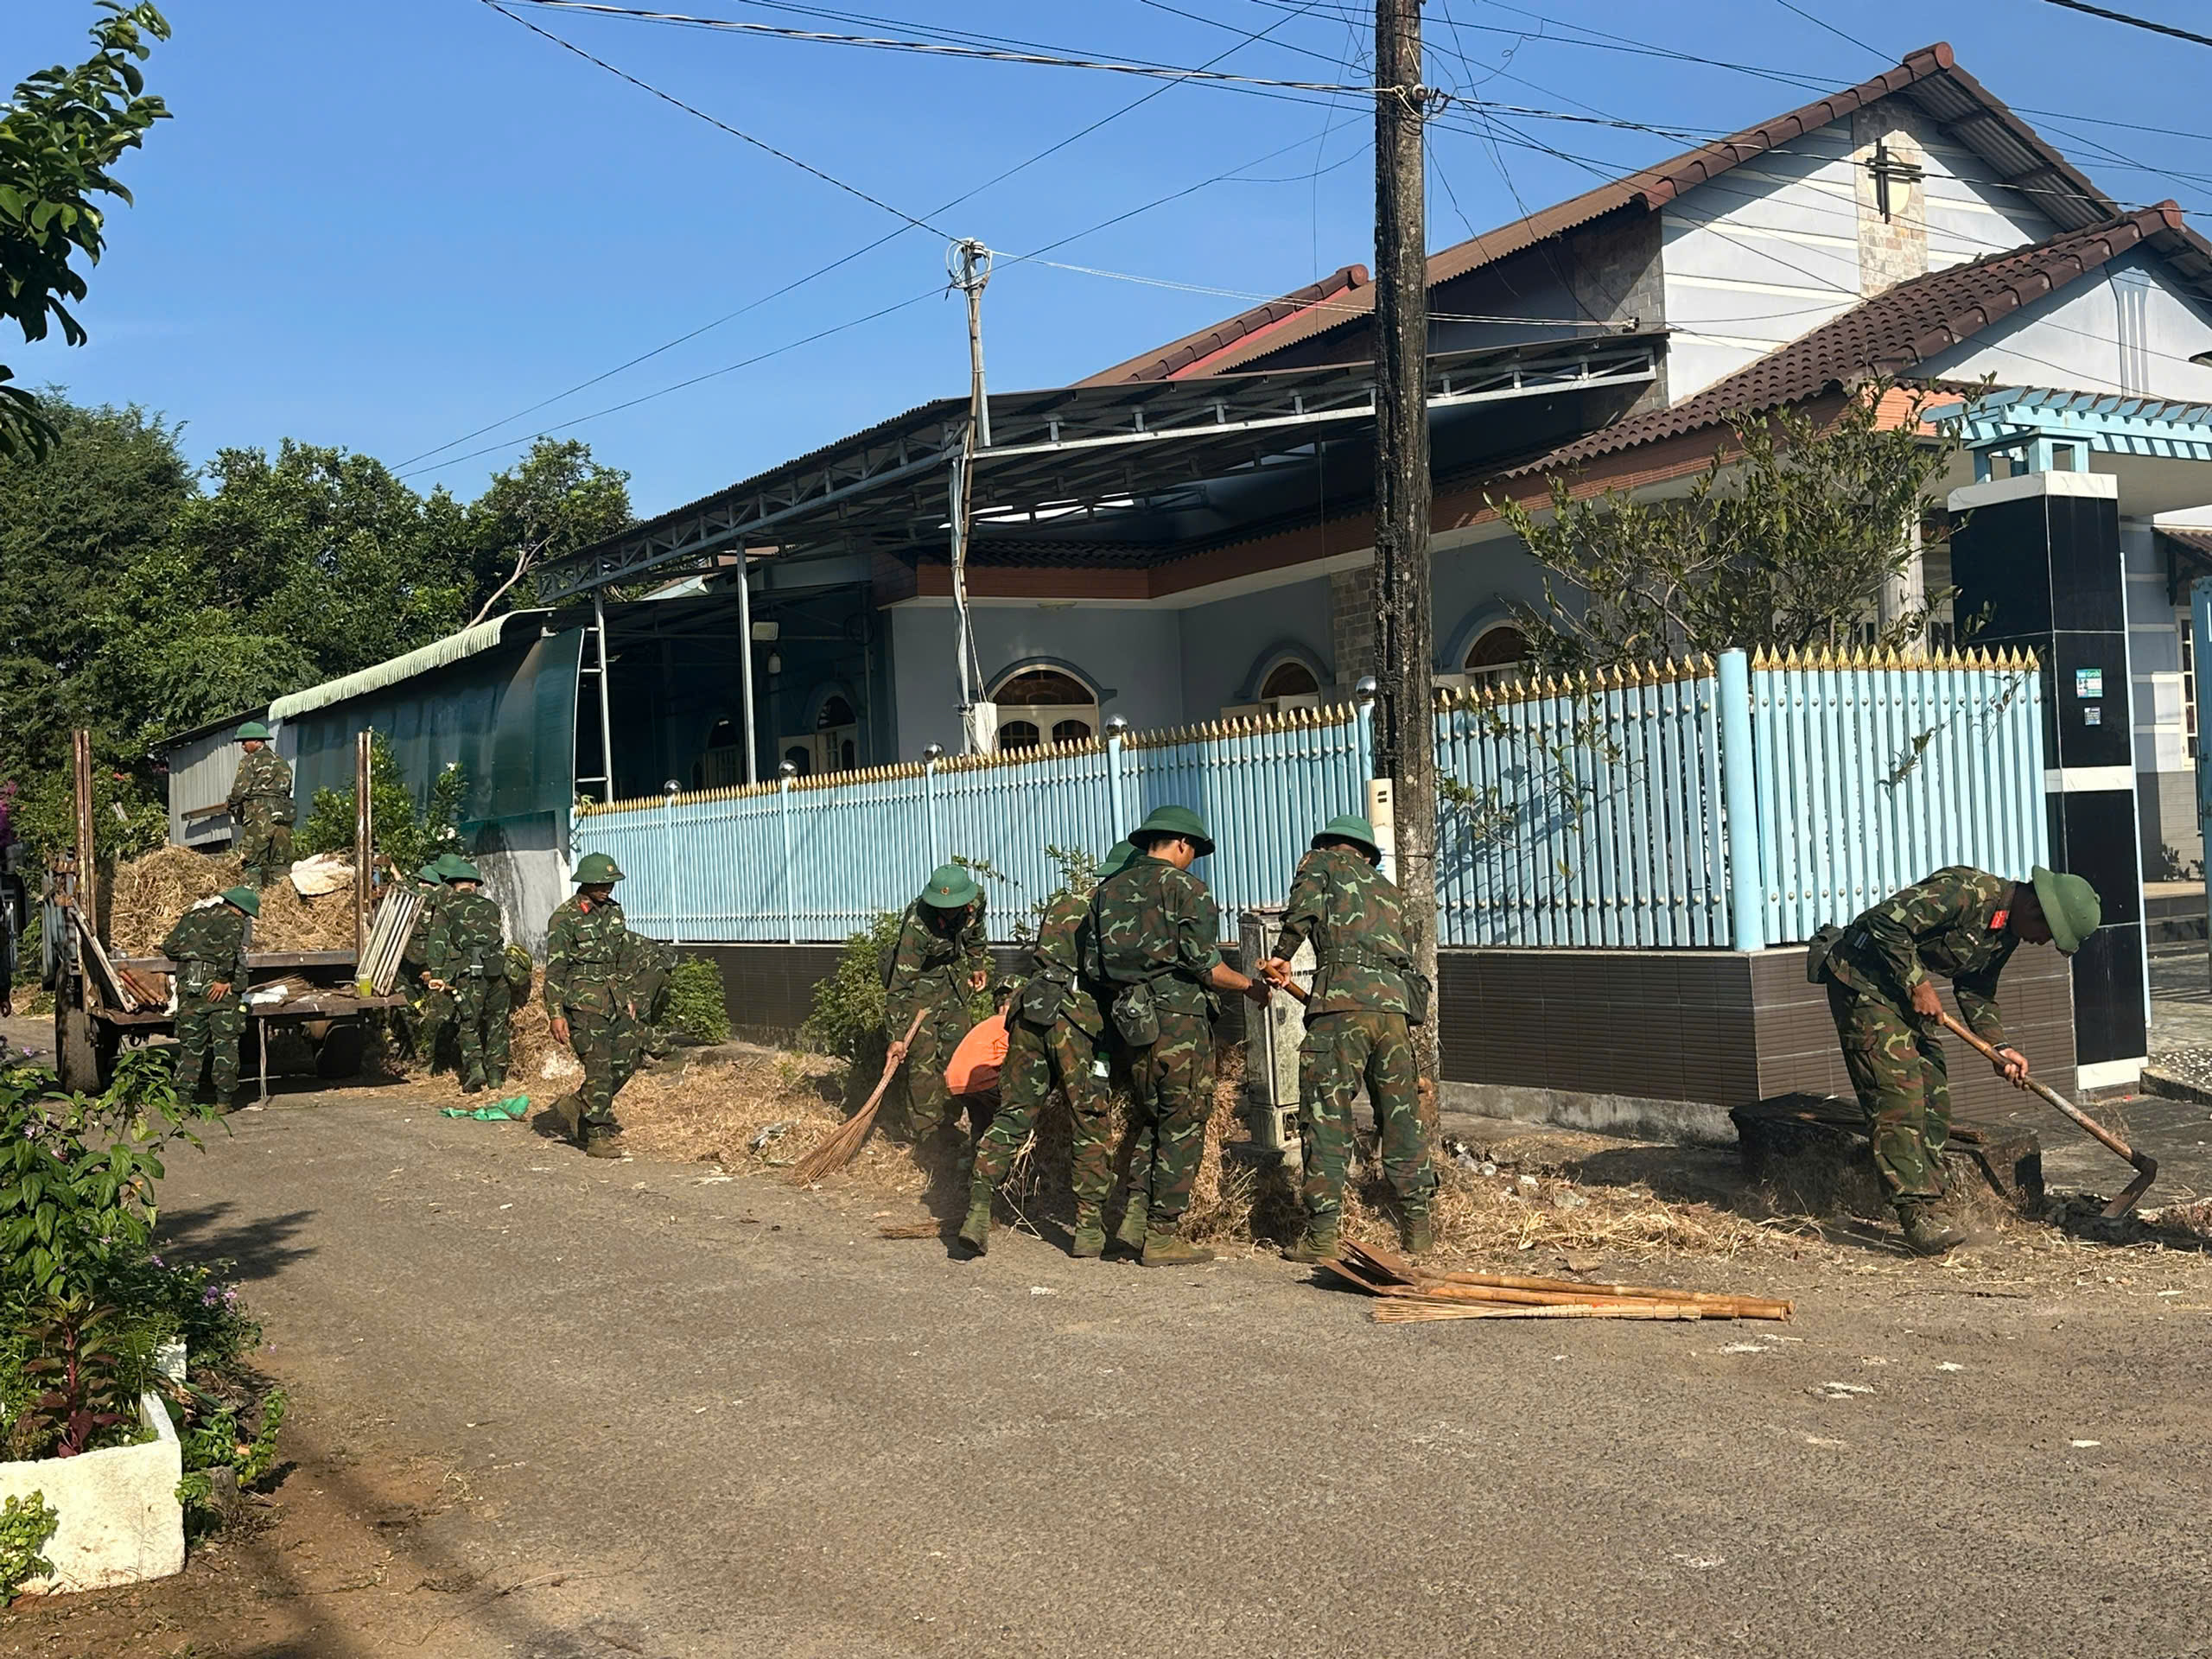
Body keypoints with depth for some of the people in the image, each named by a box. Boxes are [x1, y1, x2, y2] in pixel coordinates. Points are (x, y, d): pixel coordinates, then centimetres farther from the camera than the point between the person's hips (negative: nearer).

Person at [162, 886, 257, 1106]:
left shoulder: (191, 915, 19)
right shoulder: (232, 920, 0)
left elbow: (169, 946, 19)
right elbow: (229, 949, -18)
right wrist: (225, 979, -14)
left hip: (188, 985, 5)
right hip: (218, 989, -5)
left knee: (190, 1045, 9)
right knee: (225, 1044, 2)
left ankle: (184, 1097, 2)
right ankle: (223, 1099, 2)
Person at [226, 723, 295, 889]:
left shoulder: (250, 761, 0)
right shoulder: (281, 762, 20)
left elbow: (240, 790, -5)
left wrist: (235, 813, 9)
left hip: (258, 815, -6)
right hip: (283, 815, 6)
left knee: (253, 863, -5)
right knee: (281, 864, 5)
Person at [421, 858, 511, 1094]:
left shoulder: (447, 908, 10)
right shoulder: (490, 905, 20)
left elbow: (438, 942, -2)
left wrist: (435, 974, -6)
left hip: (469, 972, -3)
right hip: (498, 969, 3)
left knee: (468, 1024, 8)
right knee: (496, 1022, 14)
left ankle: (474, 1068, -8)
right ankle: (496, 1073, 14)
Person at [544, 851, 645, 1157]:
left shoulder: (613, 911, 12)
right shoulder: (565, 919, -9)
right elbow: (555, 970, -9)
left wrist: (628, 996, 19)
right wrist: (556, 1014, -12)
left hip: (616, 1002, 7)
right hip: (584, 1003, -7)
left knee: (626, 1062, 6)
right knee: (599, 1069, -8)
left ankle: (575, 1107, 24)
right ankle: (598, 1136, 1)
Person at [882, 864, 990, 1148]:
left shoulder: (976, 900, -19)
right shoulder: (917, 925, -36)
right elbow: (901, 985, -31)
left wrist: (979, 964, 12)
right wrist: (897, 1036, -31)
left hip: (952, 980, 6)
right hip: (917, 983, -6)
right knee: (923, 1056, -11)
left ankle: (947, 1118, 23)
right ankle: (923, 1133, -3)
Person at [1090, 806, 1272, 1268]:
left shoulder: (1109, 890, 13)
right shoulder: (1185, 888, -7)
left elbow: (1095, 966, 11)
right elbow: (1204, 964, -13)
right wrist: (1251, 987, 2)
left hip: (1132, 1021, 7)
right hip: (1180, 1021, -6)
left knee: (1152, 1120, 19)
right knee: (1182, 1127, 1)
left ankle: (1136, 1214, 7)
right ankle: (1163, 1235, 3)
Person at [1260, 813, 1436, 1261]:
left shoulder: (1321, 863, 17)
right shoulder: (1387, 888, 32)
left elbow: (1304, 908, -4)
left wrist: (1281, 956, 5)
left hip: (1343, 995, -5)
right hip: (1395, 1000, 5)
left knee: (1327, 1116, -3)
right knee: (1402, 1117, 13)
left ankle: (1322, 1235, -5)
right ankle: (1419, 1225, 14)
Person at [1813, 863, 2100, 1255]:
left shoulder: (2007, 932, 6)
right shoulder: (1967, 890, -25)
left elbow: (1976, 991, 16)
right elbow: (1886, 921, -29)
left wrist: (1998, 1046, 1)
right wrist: (1918, 984, -23)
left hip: (1907, 991, 10)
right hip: (1863, 980, -10)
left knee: (1934, 1100, 6)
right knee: (1899, 1094, -15)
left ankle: (1925, 1209, 9)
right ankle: (1915, 1215, -14)